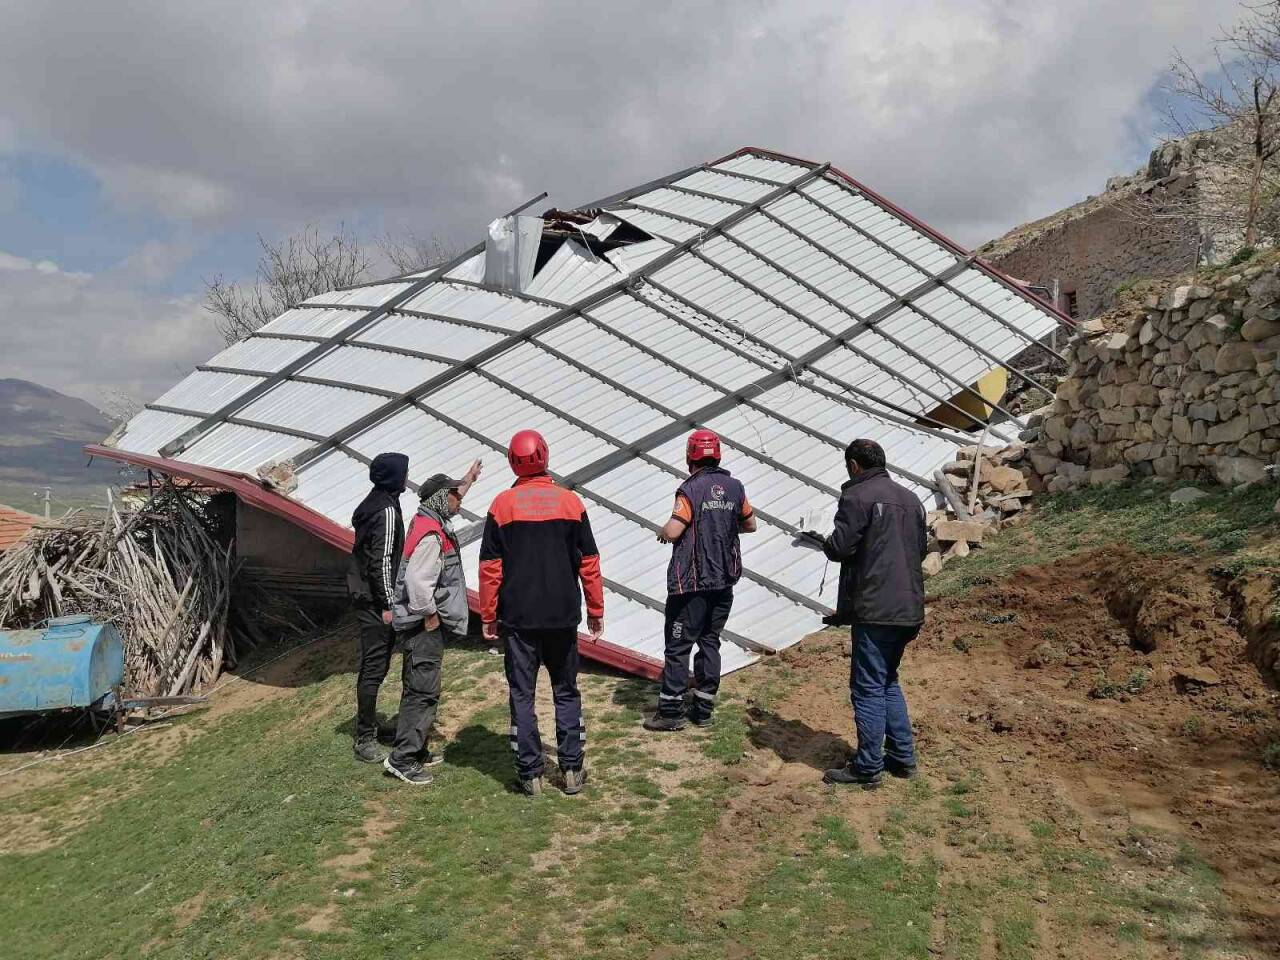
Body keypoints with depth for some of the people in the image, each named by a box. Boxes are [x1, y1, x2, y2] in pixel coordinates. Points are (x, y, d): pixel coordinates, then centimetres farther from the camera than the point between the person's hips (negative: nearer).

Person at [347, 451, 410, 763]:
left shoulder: (372, 504, 14)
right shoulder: (388, 510, -17)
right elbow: (382, 561, -21)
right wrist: (388, 604, -18)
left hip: (363, 594, 10)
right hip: (375, 599, -10)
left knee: (373, 664, 18)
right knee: (374, 666, -6)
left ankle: (368, 726, 29)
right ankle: (365, 739, -1)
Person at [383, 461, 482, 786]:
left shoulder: (428, 522, 11)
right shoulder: (431, 535, -20)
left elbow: (450, 500, 34)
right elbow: (418, 581, -28)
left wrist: (468, 479, 41)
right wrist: (430, 615, -18)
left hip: (424, 625, 11)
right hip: (424, 626, -11)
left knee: (420, 689, 17)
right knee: (423, 691, -8)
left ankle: (416, 751, 26)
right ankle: (401, 759, -5)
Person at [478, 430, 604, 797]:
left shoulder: (502, 504, -3)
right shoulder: (570, 501, 0)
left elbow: (490, 567, -3)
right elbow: (589, 562, 2)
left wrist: (488, 616, 5)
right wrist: (596, 610, 10)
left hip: (518, 617, -1)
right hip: (563, 615, 1)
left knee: (522, 694, 7)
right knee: (566, 692, 13)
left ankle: (530, 774, 9)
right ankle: (572, 770, 14)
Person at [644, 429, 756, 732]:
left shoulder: (691, 489, -14)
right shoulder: (734, 486, 4)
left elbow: (672, 532, -20)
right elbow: (750, 524, 17)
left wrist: (662, 531, 2)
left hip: (691, 582, -6)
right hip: (724, 581, 6)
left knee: (678, 645, 1)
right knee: (710, 642, 13)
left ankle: (671, 711, 4)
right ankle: (704, 709, 17)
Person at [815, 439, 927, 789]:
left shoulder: (857, 497, -10)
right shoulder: (911, 499, 14)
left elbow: (840, 548, -13)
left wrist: (826, 542, 7)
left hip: (875, 609, -8)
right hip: (909, 607, 8)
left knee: (868, 687, -1)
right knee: (888, 681, 20)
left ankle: (868, 767, 3)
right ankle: (902, 756, 23)